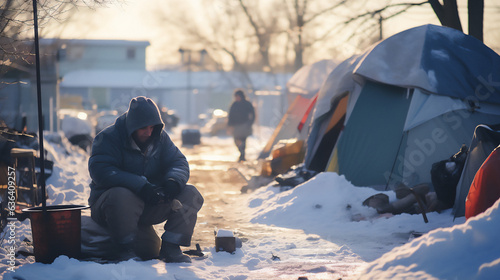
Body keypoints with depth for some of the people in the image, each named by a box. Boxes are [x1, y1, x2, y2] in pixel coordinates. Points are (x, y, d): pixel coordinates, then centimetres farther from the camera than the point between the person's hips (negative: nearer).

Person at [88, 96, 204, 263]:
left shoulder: (160, 138, 6)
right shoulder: (108, 138, -12)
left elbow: (178, 162, 3)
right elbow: (100, 171, -26)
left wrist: (173, 180, -23)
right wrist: (140, 186, -35)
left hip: (151, 206, 5)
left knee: (190, 194, -12)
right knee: (121, 195, -40)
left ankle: (170, 248, -11)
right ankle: (124, 249, -21)